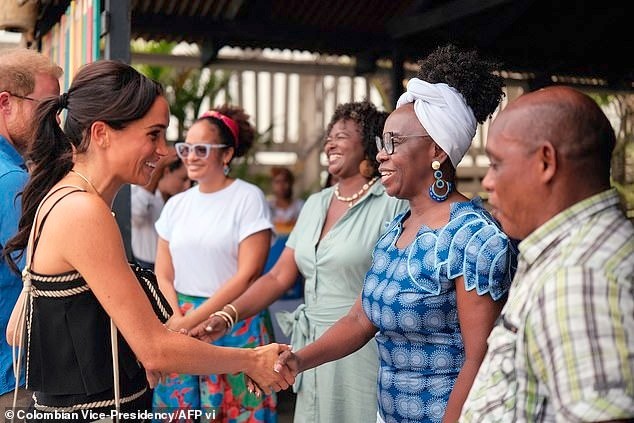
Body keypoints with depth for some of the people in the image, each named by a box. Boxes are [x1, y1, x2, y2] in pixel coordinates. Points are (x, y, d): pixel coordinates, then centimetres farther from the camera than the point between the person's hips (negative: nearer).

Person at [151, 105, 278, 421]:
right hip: (181, 328, 5)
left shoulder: (248, 198, -6)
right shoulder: (176, 205, 9)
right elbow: (163, 276, 9)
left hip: (236, 330, -4)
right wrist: (177, 321, -8)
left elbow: (247, 276, -12)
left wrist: (193, 319, -12)